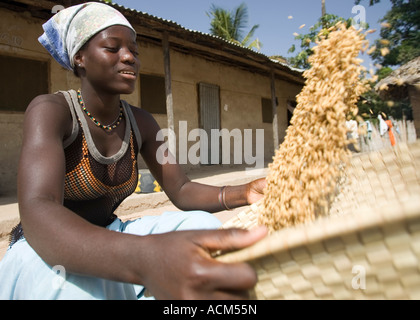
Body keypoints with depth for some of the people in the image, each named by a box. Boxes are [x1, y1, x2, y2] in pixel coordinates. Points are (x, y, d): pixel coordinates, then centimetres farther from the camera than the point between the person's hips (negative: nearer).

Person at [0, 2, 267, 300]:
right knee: (71, 285, -40)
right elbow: (37, 214, -37)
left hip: (109, 239, 5)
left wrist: (245, 193, -27)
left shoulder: (141, 122, -3)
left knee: (203, 225, -16)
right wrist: (145, 259, -57)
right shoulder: (50, 110, -20)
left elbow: (181, 190, -6)